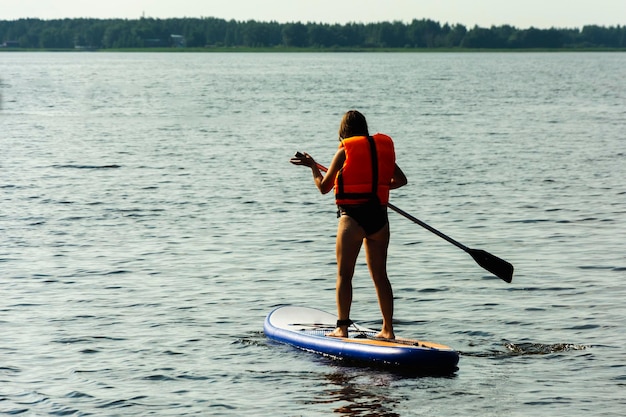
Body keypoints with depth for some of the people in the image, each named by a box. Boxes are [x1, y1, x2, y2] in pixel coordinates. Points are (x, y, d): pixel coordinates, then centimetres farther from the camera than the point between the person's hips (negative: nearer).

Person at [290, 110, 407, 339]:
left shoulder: (344, 152, -5)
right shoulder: (383, 148, 8)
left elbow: (324, 187, 1)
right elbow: (401, 180, 18)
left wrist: (313, 166, 17)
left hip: (352, 217, -4)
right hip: (379, 217, 5)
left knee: (344, 274, 1)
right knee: (380, 275, 11)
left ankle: (342, 327, -6)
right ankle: (388, 329, 13)